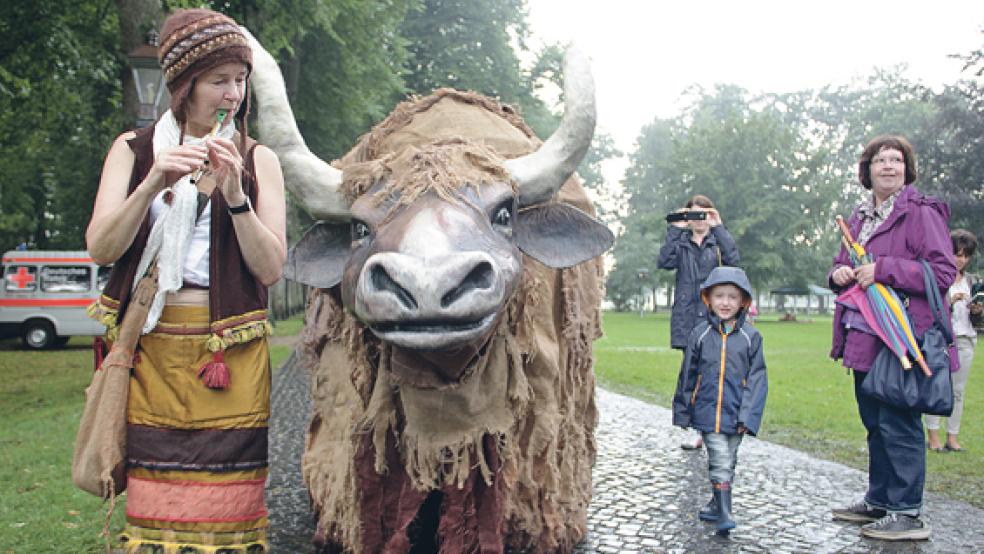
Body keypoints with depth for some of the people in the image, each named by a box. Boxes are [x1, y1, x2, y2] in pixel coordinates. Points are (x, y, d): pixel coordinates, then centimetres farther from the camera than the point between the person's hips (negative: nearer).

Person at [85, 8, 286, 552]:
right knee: (155, 498, 0)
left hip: (232, 353, 0)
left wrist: (235, 194, -13)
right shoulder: (133, 149, 10)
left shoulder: (258, 159, 8)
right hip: (153, 349, 1)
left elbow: (270, 268, -1)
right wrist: (153, 184, -15)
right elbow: (100, 247, -2)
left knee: (225, 501, 0)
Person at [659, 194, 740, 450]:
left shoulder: (718, 242, 10)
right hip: (687, 318, 2)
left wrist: (718, 227, -11)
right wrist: (675, 229, -9)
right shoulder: (681, 243, 14)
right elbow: (665, 262, -6)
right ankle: (698, 428, 12)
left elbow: (732, 259, -12)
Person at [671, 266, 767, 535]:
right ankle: (724, 513, -5)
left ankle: (717, 503, 30)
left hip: (736, 414, 1)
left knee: (727, 463, 14)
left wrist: (748, 416, -9)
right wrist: (682, 411, 10)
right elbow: (687, 375, 7)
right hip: (707, 412, -1)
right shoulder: (700, 334, -1)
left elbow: (757, 379, -1)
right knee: (721, 462, -8)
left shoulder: (750, 337, -1)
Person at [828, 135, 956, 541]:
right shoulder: (860, 217, 15)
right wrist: (839, 273, 1)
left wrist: (883, 269, -21)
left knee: (898, 425, -5)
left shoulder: (921, 213, -8)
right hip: (864, 338, 8)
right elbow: (843, 265, 25)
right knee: (875, 424, 16)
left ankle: (907, 514, 4)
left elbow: (944, 272, -15)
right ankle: (878, 501, 29)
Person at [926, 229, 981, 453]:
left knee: (958, 391, 5)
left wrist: (977, 311, -5)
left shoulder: (972, 281, 14)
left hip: (965, 341, 5)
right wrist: (949, 302, -19)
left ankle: (952, 438, 9)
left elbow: (977, 321, 16)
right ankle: (933, 437, 2)